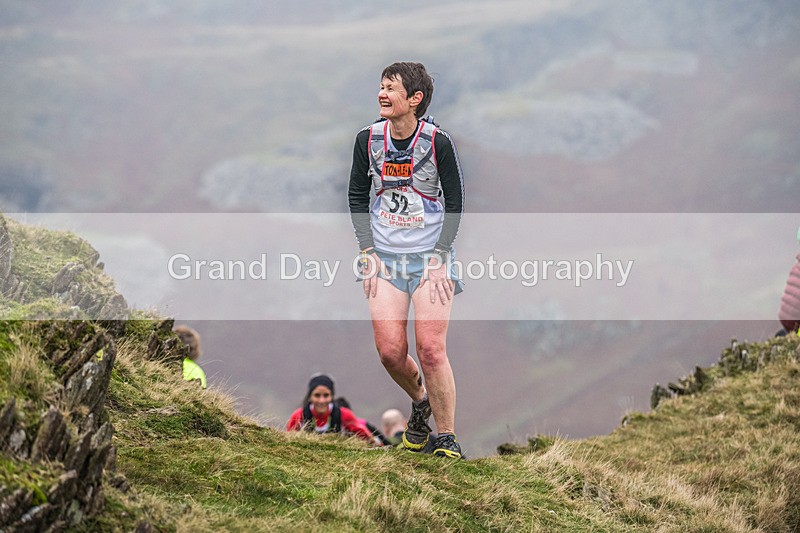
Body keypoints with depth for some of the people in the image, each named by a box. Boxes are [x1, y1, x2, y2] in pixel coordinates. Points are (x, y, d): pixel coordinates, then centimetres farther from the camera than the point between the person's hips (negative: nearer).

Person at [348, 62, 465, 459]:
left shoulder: (438, 142, -11)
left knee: (431, 350, -12)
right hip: (385, 258, 3)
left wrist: (439, 258, -10)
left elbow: (455, 203, -4)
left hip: (430, 257, -3)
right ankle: (420, 402, 27)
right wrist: (368, 253, 1)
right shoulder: (368, 139, -1)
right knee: (390, 352, -4)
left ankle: (447, 437, 0)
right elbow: (357, 196, 9)